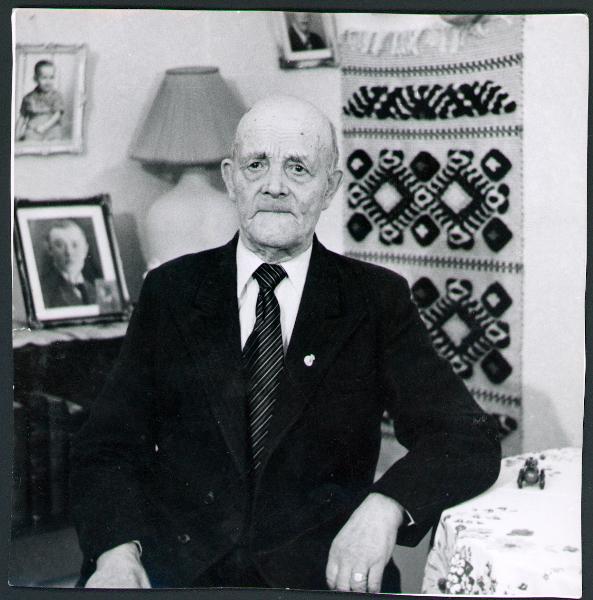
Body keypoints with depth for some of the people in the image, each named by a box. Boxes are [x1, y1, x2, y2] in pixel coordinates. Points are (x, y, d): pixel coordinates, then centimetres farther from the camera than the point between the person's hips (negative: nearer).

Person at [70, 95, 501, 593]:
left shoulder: (377, 300, 3)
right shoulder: (171, 291, 7)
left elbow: (470, 440, -3)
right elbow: (108, 445, 3)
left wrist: (387, 505, -23)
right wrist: (117, 550, -17)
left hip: (321, 570, 2)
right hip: (176, 565, -1)